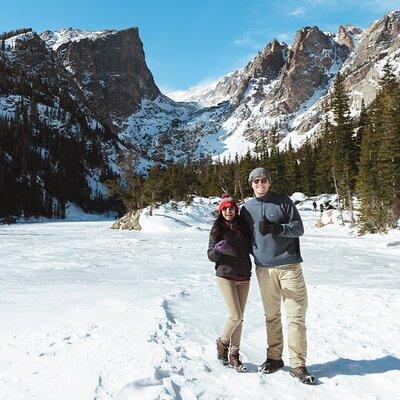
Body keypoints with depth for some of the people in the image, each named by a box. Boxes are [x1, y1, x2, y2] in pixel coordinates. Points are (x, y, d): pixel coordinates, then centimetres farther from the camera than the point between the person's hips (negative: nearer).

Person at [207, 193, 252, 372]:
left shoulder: (243, 226, 6)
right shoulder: (217, 229, -2)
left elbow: (250, 248, 16)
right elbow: (211, 256, -2)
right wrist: (218, 249, -23)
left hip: (244, 278, 4)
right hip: (225, 276, -3)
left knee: (239, 318, 7)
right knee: (236, 317, -7)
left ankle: (234, 354, 21)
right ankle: (222, 342, 20)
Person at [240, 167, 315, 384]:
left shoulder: (283, 201, 1)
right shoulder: (246, 208, 9)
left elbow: (299, 228, -4)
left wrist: (275, 228, -18)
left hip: (289, 265, -2)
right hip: (264, 268, 2)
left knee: (296, 316, -2)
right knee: (271, 316, 11)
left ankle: (298, 365, 8)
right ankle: (274, 357, 25)